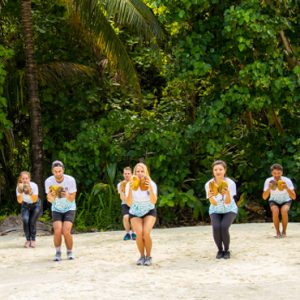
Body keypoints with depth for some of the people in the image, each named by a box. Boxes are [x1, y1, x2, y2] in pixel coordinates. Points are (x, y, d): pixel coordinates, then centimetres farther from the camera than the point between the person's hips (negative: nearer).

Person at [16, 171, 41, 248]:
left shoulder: (34, 185, -29)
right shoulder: (19, 187, -23)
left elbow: (35, 200, -34)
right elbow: (19, 201, -30)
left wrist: (30, 192, -50)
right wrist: (20, 193, -46)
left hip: (35, 205, -2)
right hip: (25, 205, 2)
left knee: (32, 221, -15)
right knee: (25, 220, -19)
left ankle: (33, 240, 6)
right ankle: (28, 240, -1)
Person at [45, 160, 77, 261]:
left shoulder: (70, 180, -21)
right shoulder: (49, 181, -17)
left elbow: (72, 199, -18)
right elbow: (50, 200, -17)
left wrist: (66, 195, -39)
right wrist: (51, 195, -39)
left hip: (69, 209, -1)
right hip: (56, 209, 1)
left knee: (66, 232, -18)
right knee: (58, 231, -19)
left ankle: (70, 252, 8)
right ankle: (58, 253, 3)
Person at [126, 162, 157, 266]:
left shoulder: (151, 184, -16)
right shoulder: (130, 185, -16)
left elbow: (153, 201, -27)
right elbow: (129, 203, -24)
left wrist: (150, 187, -39)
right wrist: (130, 189, -36)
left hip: (149, 212, 0)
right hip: (135, 213, 1)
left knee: (146, 233, -25)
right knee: (139, 233, -23)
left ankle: (148, 256, -1)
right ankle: (142, 256, 2)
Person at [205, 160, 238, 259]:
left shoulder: (230, 183, -21)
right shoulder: (209, 184, -17)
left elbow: (228, 202, -25)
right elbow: (213, 203, -21)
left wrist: (227, 193, -45)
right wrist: (211, 196, -43)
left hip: (229, 210, -1)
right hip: (215, 211, 1)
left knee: (224, 227, -29)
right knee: (216, 227, -28)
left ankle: (226, 250, -3)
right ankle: (220, 250, -2)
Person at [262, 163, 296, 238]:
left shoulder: (287, 181, -24)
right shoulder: (268, 181, -20)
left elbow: (294, 197, -29)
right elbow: (264, 197, -24)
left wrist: (287, 188, -45)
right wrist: (269, 188, -42)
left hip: (285, 201, -1)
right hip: (274, 201, 1)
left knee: (284, 211, -33)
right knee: (275, 211, -32)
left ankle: (284, 231, -10)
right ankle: (277, 232, -12)